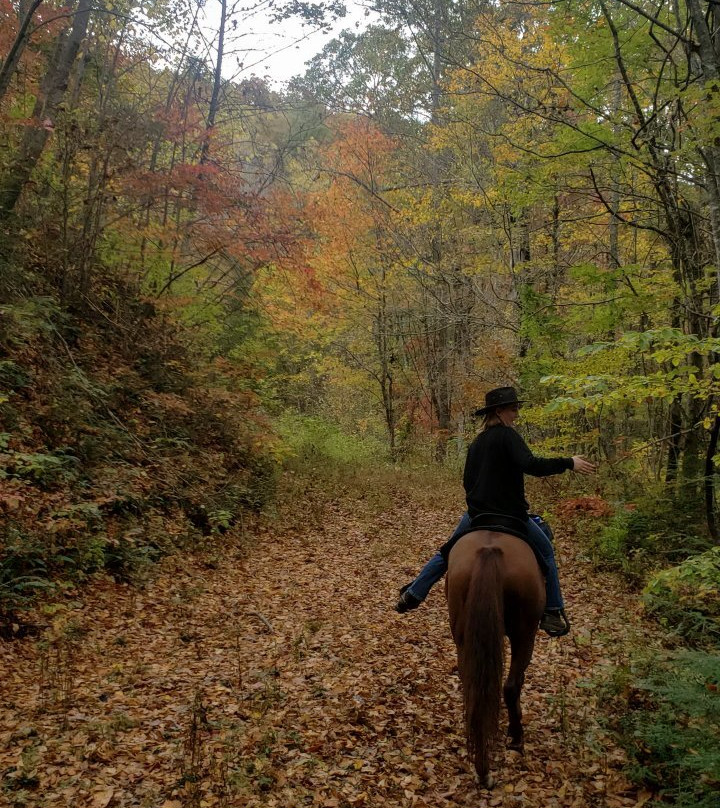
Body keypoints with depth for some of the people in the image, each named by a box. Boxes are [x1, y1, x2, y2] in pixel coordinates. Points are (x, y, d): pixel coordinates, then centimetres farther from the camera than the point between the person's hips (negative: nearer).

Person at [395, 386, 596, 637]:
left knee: (447, 553, 23)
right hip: (510, 516, -6)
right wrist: (569, 463, -19)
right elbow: (530, 465, -26)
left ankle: (413, 594, 25)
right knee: (546, 553, 13)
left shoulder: (476, 442, 12)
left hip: (475, 513, 7)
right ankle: (553, 613, 14)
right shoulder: (507, 435, -12)